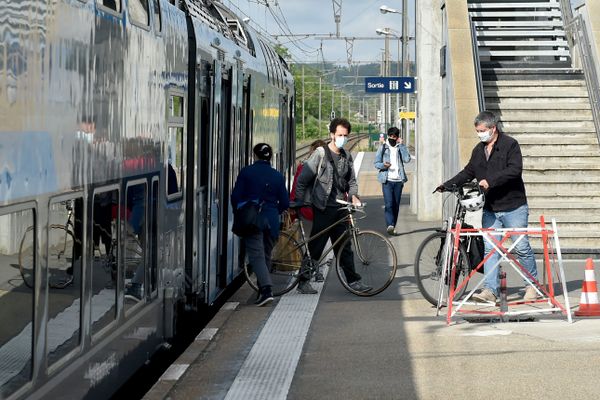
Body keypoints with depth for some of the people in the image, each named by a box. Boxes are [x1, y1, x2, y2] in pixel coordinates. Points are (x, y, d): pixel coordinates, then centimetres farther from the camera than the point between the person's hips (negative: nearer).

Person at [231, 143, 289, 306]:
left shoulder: (246, 172, -3)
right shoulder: (277, 176, 6)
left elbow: (235, 197, -3)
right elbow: (285, 203, 7)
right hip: (271, 220, 3)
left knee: (256, 255, -8)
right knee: (266, 254, 16)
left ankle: (267, 289, -24)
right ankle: (263, 289, 23)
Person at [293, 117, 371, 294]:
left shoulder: (346, 157, 12)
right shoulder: (320, 154, -6)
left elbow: (351, 181, 18)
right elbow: (302, 180, -4)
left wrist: (353, 195, -1)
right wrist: (299, 202, -6)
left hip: (341, 208, 5)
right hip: (323, 208, -5)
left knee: (345, 246, 7)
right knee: (316, 246, -1)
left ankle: (353, 280, 11)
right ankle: (303, 281, 7)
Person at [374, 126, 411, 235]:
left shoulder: (400, 147, 8)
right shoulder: (383, 147, 6)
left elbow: (407, 159, -9)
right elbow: (376, 163, 4)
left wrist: (401, 145, -8)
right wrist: (383, 165, -18)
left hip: (398, 180, 2)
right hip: (387, 180, -2)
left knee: (396, 205, 4)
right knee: (389, 204, -16)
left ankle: (393, 226, 13)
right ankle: (390, 225, -25)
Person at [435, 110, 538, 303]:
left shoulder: (510, 145, -7)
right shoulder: (479, 150, 14)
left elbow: (514, 170, -20)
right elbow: (468, 173, 21)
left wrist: (490, 181, -27)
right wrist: (447, 185, 9)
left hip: (513, 207, -6)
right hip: (490, 209, 6)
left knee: (521, 247, 0)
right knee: (490, 249, -3)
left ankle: (532, 285, 15)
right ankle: (490, 290, -5)